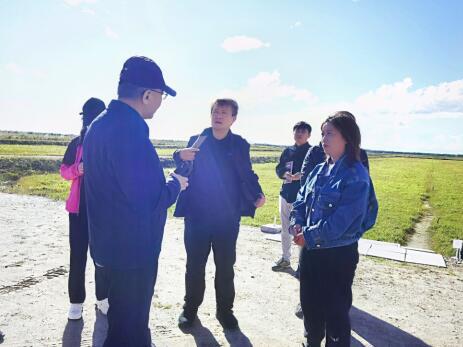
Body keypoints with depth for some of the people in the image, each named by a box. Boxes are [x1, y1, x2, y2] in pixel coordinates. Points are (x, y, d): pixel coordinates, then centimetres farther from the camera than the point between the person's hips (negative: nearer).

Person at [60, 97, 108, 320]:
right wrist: (77, 169, -12)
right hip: (80, 207, 2)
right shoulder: (76, 143, 3)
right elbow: (64, 170, 9)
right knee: (78, 255, 5)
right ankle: (76, 302, 18)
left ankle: (102, 298, 22)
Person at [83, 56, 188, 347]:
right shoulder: (131, 129, -26)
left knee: (122, 318, 27)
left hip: (112, 242, 10)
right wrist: (175, 184, -9)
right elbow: (149, 201, -27)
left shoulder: (100, 125, 6)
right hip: (132, 248, -10)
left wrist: (163, 178, 10)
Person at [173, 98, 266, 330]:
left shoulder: (240, 144, 2)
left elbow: (247, 175, 5)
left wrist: (257, 195, -14)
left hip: (227, 217, 1)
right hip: (197, 215, 0)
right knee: (194, 264, 10)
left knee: (225, 266, 11)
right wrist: (181, 157, -24)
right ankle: (190, 307, 29)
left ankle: (224, 309, 29)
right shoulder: (196, 141, 1)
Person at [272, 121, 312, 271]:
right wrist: (286, 174, -11)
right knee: (285, 229, 16)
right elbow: (278, 169, 10)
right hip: (286, 194, 6)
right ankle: (285, 259, 31)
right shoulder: (287, 151, 12)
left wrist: (302, 175, -25)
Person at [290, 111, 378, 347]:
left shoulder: (356, 176, -17)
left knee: (335, 310, 9)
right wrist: (297, 224, -8)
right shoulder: (320, 170, 6)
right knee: (309, 303, 22)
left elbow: (341, 220, -23)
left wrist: (308, 236, -17)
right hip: (310, 250, 7)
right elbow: (301, 200, 9)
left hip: (339, 254, -7)